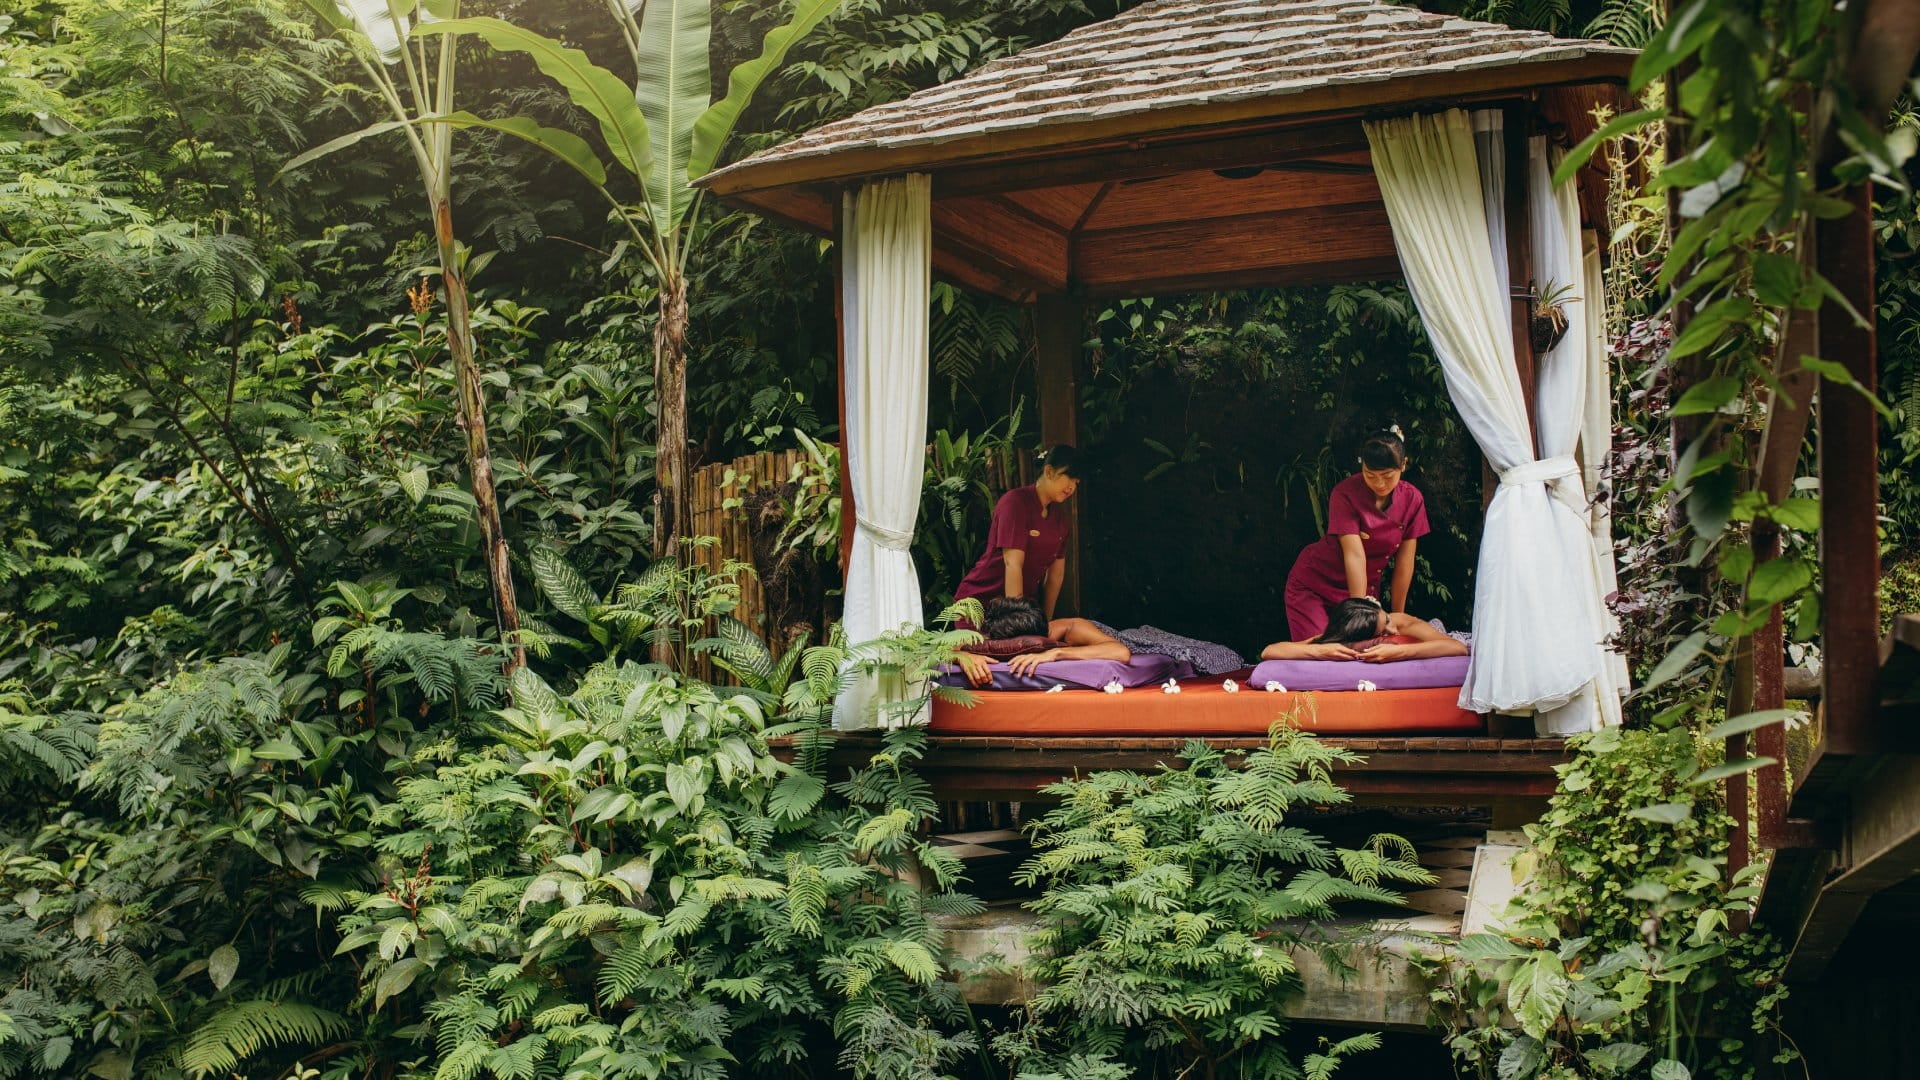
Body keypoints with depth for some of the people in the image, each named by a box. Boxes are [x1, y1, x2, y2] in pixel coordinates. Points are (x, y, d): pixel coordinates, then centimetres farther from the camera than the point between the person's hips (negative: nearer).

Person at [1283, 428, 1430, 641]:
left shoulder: (1412, 499, -9)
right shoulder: (1346, 494, -22)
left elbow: (1404, 560, -6)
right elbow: (1354, 555, -27)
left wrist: (1397, 613, -3)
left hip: (1364, 587, 4)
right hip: (1314, 586, -4)